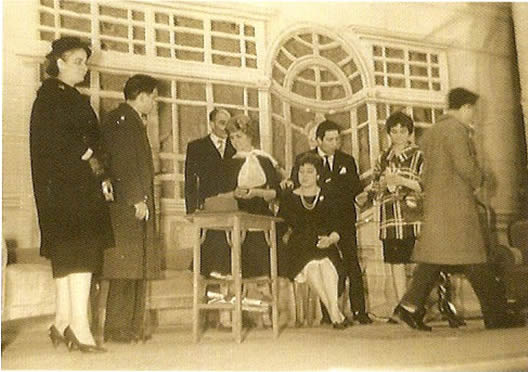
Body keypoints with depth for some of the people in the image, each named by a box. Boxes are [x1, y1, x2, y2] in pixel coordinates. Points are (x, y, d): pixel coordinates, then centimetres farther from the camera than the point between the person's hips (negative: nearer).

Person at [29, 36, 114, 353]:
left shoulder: (72, 97, 21)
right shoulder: (50, 95, -6)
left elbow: (88, 137, 19)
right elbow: (54, 137, -19)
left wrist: (100, 173, 6)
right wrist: (88, 156, -13)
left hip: (80, 184, 9)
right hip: (63, 184, -9)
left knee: (67, 253, 10)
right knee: (81, 251, -14)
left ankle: (63, 324, 16)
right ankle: (79, 326, -14)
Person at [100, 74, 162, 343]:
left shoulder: (132, 120, 23)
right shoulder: (122, 119, -8)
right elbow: (123, 164, -17)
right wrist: (136, 199, -20)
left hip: (136, 204, 10)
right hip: (127, 207, -10)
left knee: (137, 269, 9)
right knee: (126, 268, -8)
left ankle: (133, 327, 14)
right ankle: (117, 329, -1)